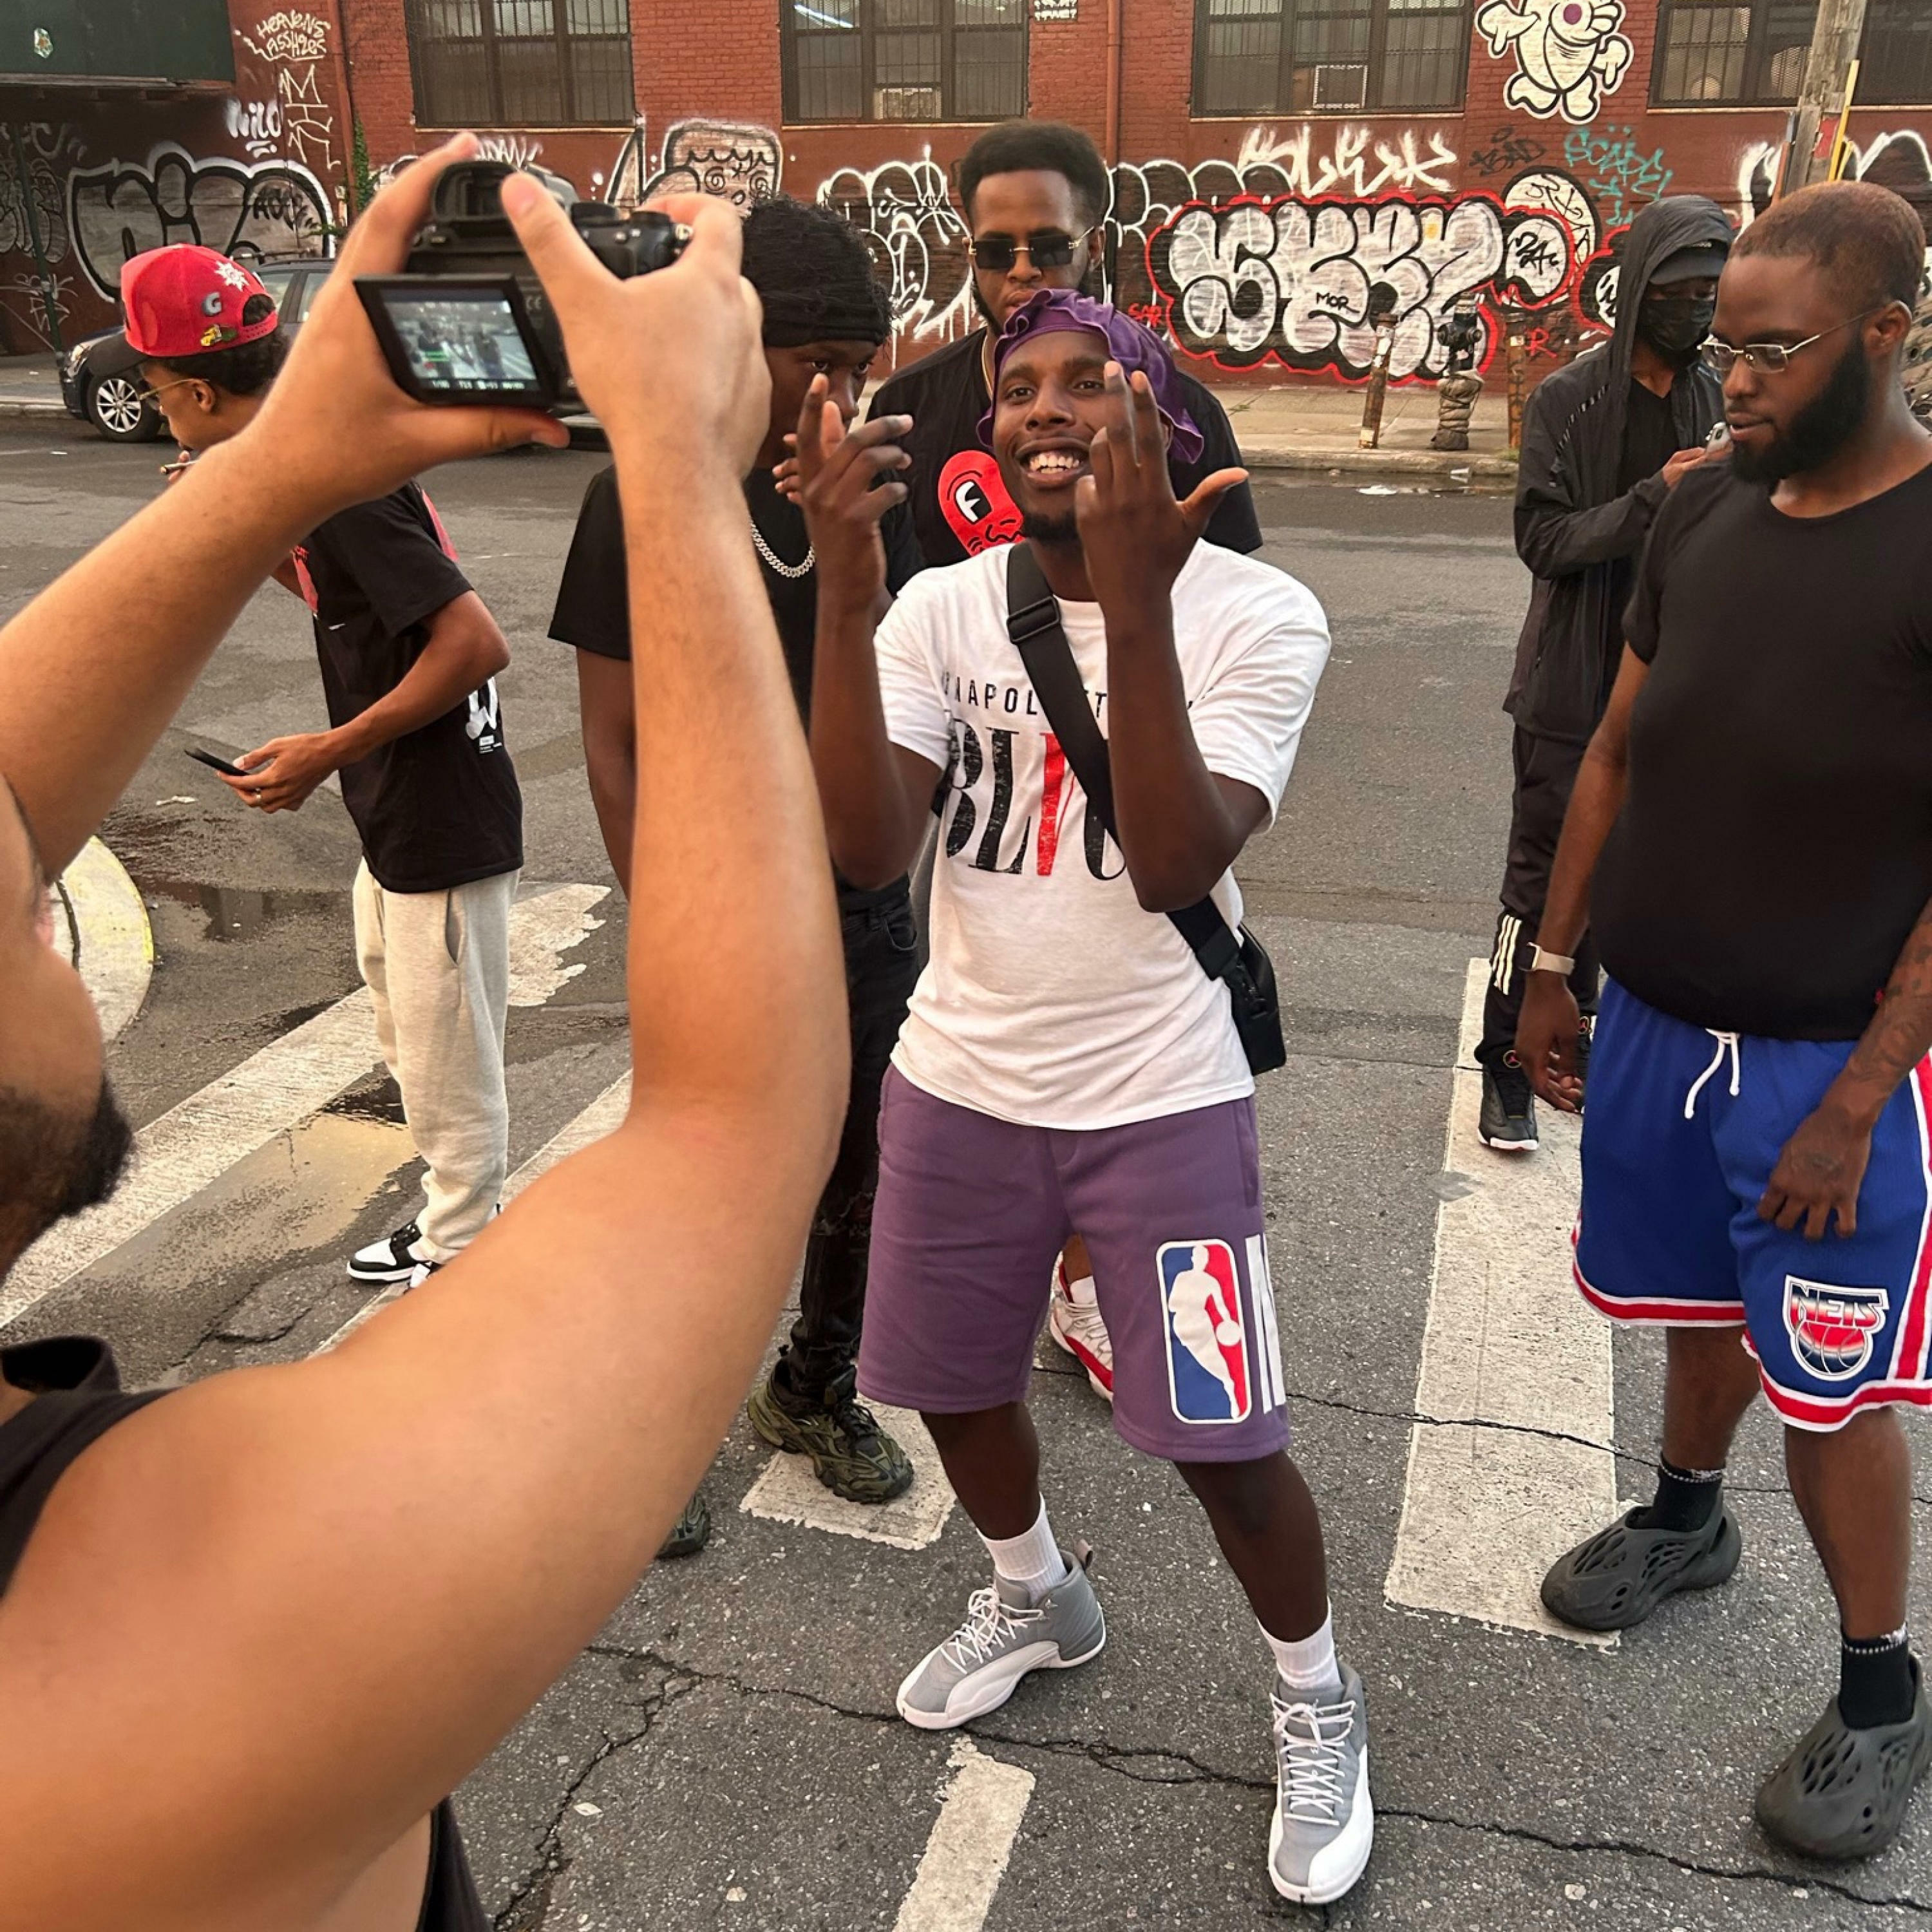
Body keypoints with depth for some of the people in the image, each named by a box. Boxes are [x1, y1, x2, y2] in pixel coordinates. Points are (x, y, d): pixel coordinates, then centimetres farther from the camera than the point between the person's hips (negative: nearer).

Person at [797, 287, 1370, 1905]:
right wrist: (845, 581, -27)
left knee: (1223, 1443, 2)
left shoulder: (1256, 615, -12)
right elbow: (863, 848, -19)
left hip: (1162, 1104, -3)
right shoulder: (943, 607, -5)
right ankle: (1039, 1601, 52)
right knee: (952, 1388, 20)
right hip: (957, 1090, 4)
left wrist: (1135, 604, -33)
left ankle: (1318, 1705, 34)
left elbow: (1173, 866, -25)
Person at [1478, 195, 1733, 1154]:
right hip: (1573, 689, -4)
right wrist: (1655, 496, -24)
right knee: (1544, 883, 2)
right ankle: (1509, 1069, 14)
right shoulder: (1568, 400, -6)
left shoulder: (1723, 401, 6)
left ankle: (1573, 1044, 27)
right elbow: (1543, 537, -13)